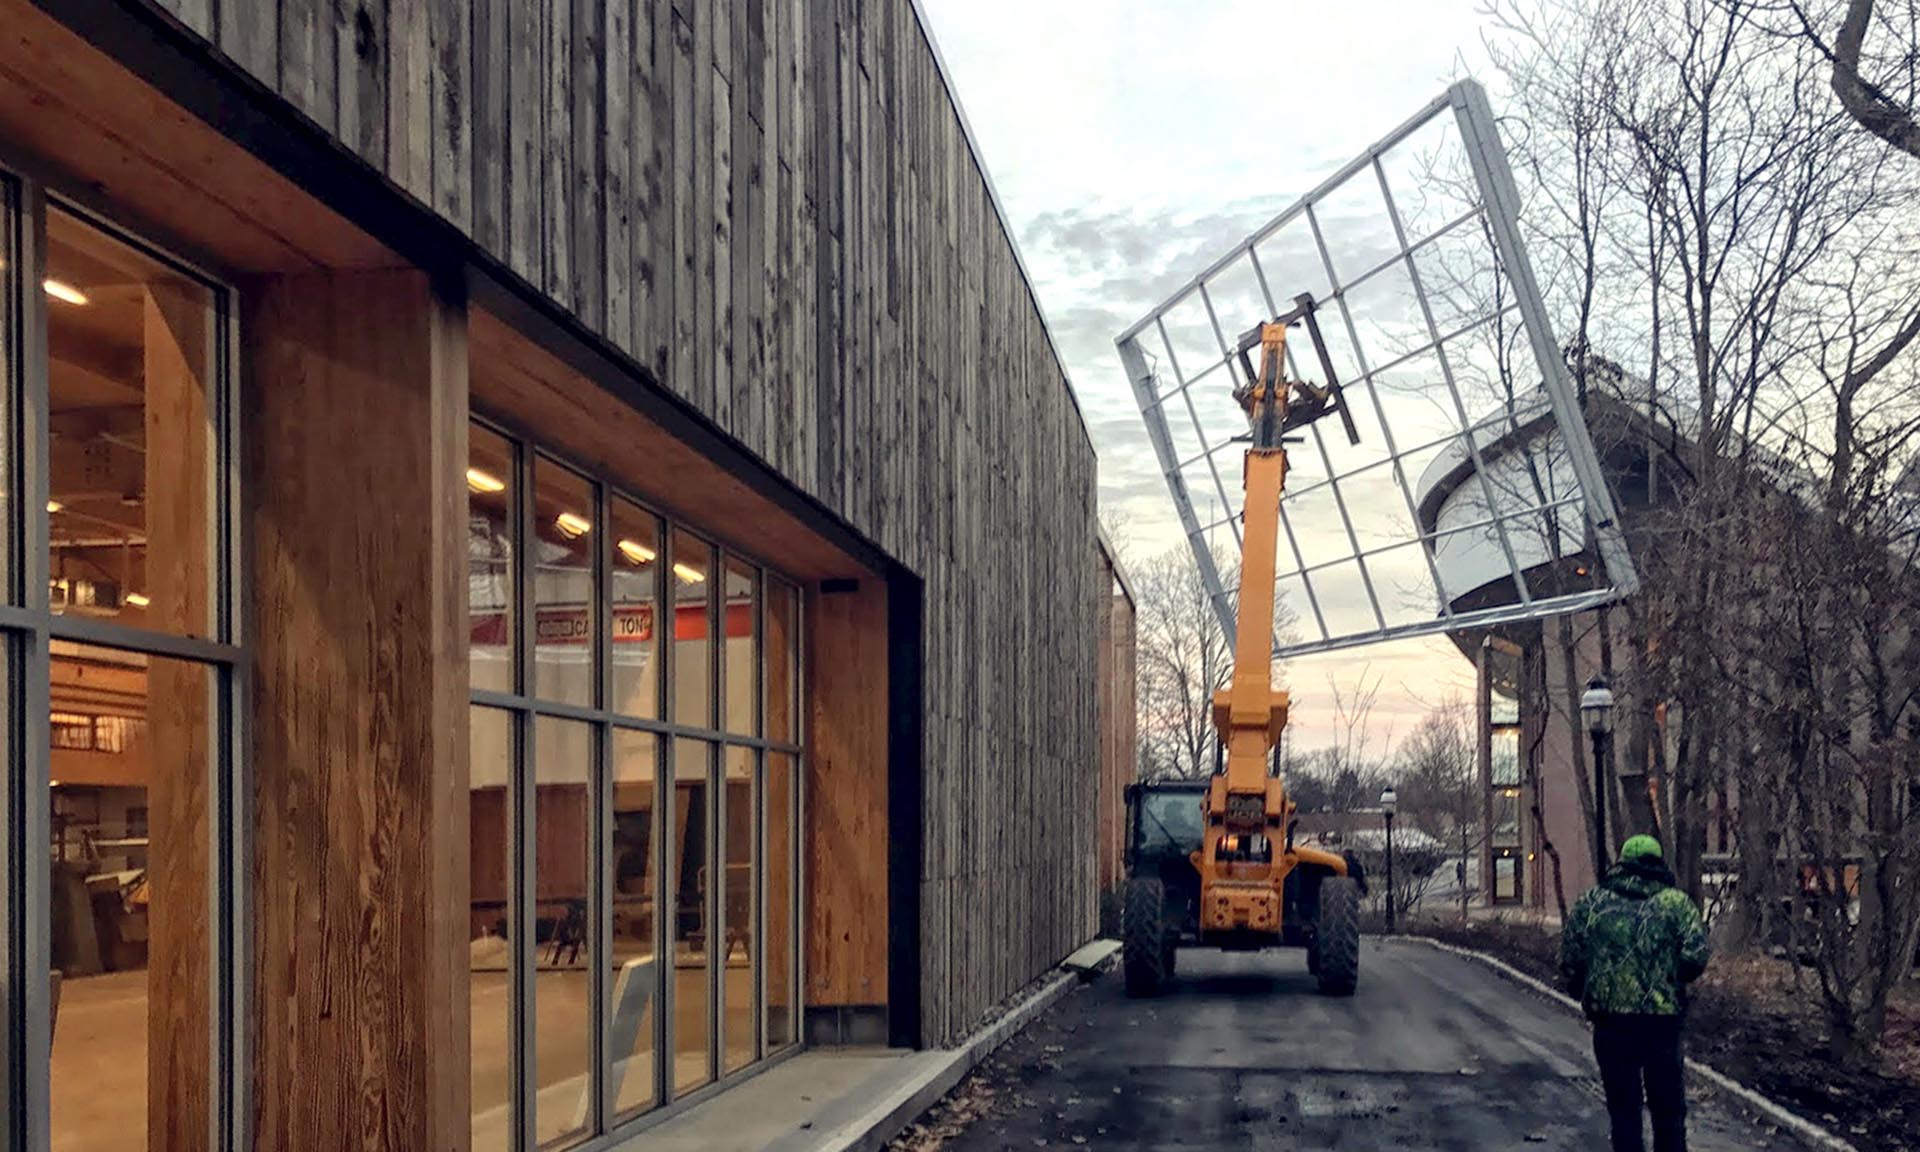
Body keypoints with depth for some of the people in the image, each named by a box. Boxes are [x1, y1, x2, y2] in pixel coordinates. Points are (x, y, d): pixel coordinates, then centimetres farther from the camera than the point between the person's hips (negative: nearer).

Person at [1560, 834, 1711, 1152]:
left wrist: (1586, 993, 16)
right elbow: (1696, 956, -10)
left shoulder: (1592, 900, 3)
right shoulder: (1676, 902, 0)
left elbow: (1569, 958, 1)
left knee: (1622, 1106, 9)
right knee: (1668, 1107, 12)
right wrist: (1673, 982, 9)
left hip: (1610, 1018, 1)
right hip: (1663, 1018, -1)